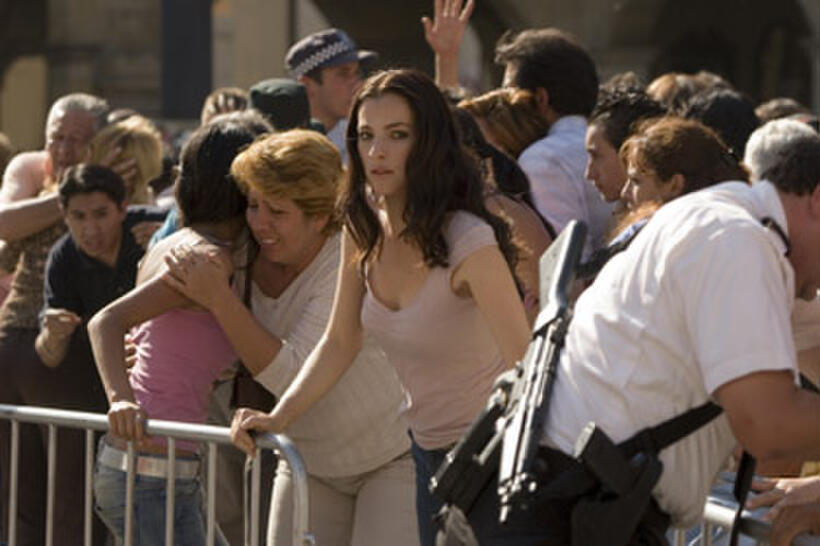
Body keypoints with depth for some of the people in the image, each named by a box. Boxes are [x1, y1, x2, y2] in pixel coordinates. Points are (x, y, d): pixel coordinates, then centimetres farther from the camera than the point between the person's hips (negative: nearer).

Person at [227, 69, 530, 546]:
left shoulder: (470, 243, -25)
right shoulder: (365, 230, -2)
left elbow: (525, 367, -29)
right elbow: (340, 343, 6)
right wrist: (277, 418, -6)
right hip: (428, 449, 8)